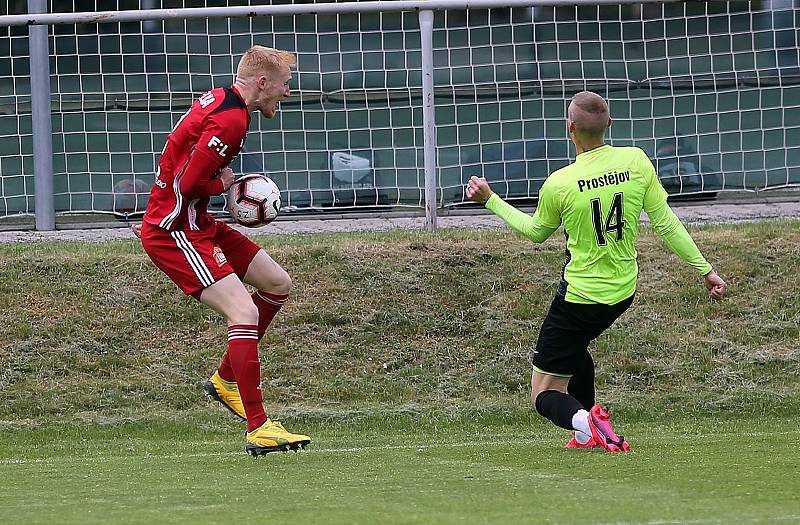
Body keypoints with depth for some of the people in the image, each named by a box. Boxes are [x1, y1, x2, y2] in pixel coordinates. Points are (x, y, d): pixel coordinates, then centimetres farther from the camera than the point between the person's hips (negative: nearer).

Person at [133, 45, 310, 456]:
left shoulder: (218, 100, 10)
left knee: (278, 285, 16)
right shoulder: (231, 120, -22)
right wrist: (222, 185, -6)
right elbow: (185, 185, -26)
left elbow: (184, 168, 20)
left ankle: (225, 379, 26)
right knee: (245, 312, -21)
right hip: (173, 233, -11)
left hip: (197, 225, 11)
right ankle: (258, 430, -23)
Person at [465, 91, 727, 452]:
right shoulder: (636, 161, -10)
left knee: (544, 394, 4)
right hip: (623, 293, 5)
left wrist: (490, 200, 14)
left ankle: (583, 421, -28)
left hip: (580, 297, -5)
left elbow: (536, 232, 3)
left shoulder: (559, 184, -18)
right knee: (575, 345, 36)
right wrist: (705, 269, 3)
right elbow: (666, 224, -6)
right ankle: (590, 425, 26)